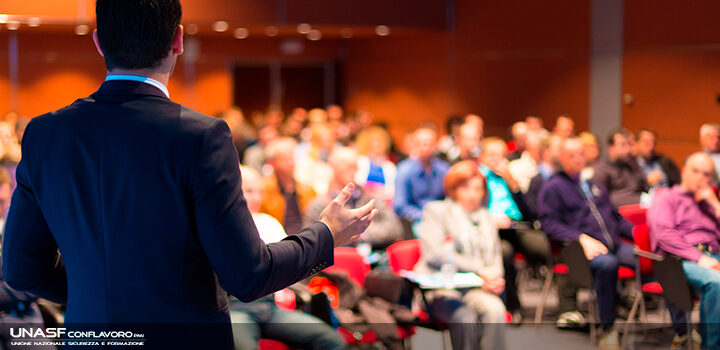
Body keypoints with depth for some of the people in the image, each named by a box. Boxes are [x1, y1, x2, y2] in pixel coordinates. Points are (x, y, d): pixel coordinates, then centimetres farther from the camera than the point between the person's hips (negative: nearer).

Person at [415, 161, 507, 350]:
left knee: (495, 310, -31)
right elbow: (434, 254, -7)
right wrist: (479, 269, -12)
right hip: (442, 289, -4)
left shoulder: (485, 217, 25)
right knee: (465, 317, -35)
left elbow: (495, 256, 25)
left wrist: (495, 277, -2)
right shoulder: (436, 211, 8)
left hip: (478, 288, 4)